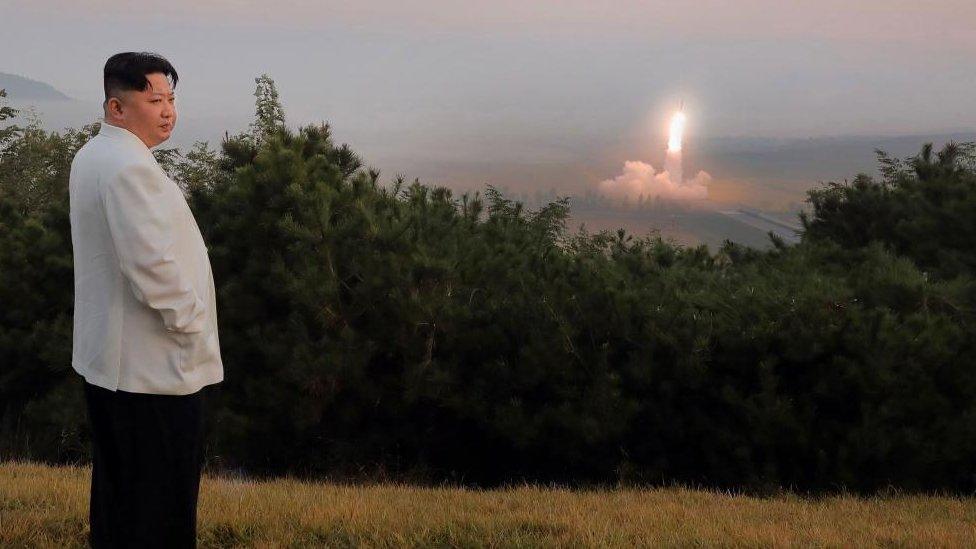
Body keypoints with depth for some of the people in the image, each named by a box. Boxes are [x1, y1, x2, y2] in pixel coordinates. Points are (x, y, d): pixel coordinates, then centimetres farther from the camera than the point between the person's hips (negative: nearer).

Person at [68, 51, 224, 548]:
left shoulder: (91, 157, 12)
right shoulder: (129, 167, -20)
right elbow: (154, 266, -26)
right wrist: (191, 324, -12)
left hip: (106, 358, 10)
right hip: (152, 367, -10)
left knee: (115, 491, 18)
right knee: (160, 506, -2)